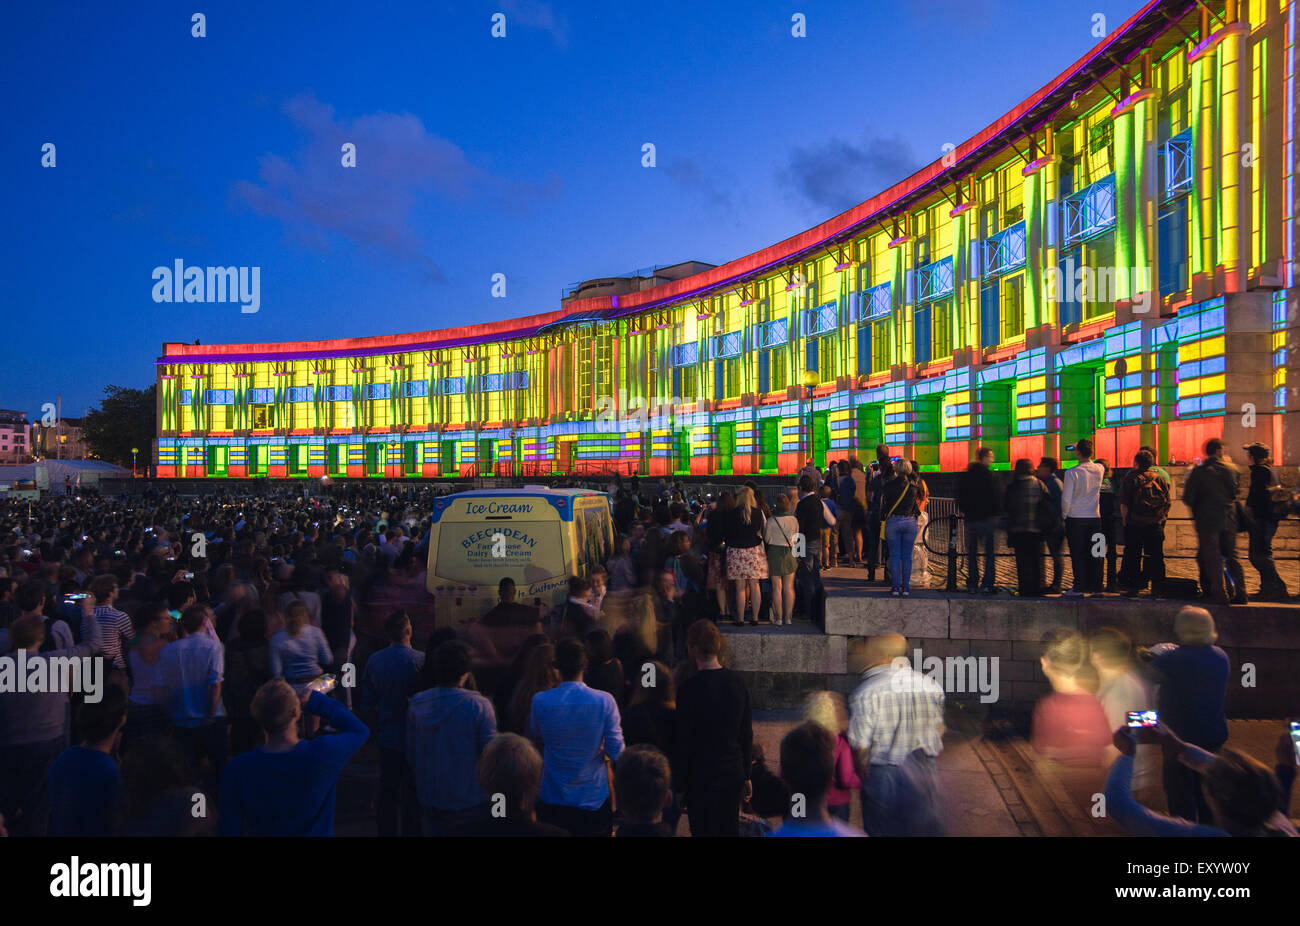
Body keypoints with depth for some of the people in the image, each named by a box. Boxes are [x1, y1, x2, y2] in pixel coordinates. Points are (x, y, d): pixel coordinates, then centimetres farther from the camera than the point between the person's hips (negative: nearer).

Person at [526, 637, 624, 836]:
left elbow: (534, 739, 4)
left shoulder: (540, 701, -15)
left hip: (552, 802, 1)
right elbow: (616, 752, -13)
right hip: (595, 802, 0)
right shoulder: (604, 701, -17)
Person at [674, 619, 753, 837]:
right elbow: (747, 733, 6)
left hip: (701, 779, -5)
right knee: (731, 830, 17)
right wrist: (746, 775, 16)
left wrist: (680, 786, -4)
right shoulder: (737, 681, -1)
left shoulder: (688, 689, -18)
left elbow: (683, 742, -14)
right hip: (734, 775, 5)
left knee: (703, 830, 7)